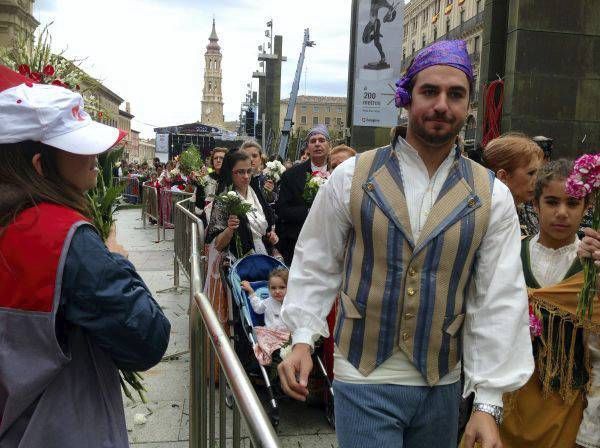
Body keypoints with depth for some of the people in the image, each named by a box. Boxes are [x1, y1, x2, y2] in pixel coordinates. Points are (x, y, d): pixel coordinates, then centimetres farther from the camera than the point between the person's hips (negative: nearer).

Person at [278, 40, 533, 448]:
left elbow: (500, 301, -6)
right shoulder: (352, 177, -6)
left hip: (442, 386, 3)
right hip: (364, 382, -2)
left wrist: (489, 403, -8)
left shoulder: (493, 197, -4)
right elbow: (316, 265, 1)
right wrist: (303, 339, -7)